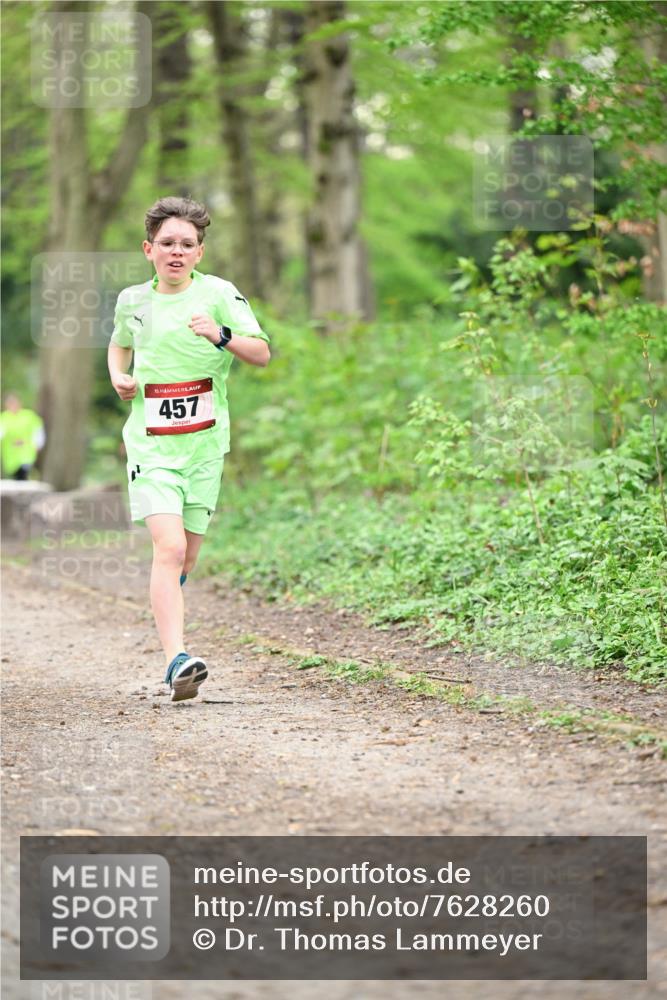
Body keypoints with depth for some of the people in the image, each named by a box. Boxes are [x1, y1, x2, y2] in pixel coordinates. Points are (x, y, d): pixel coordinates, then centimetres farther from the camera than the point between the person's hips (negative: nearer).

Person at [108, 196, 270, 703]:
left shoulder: (218, 293, -2)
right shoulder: (132, 300, 7)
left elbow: (263, 353, -6)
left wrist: (222, 335, -25)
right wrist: (119, 377, 7)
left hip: (204, 442, 0)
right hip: (150, 443, 0)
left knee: (187, 554, 10)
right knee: (169, 547, -18)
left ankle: (166, 603, 46)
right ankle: (177, 660, -25)